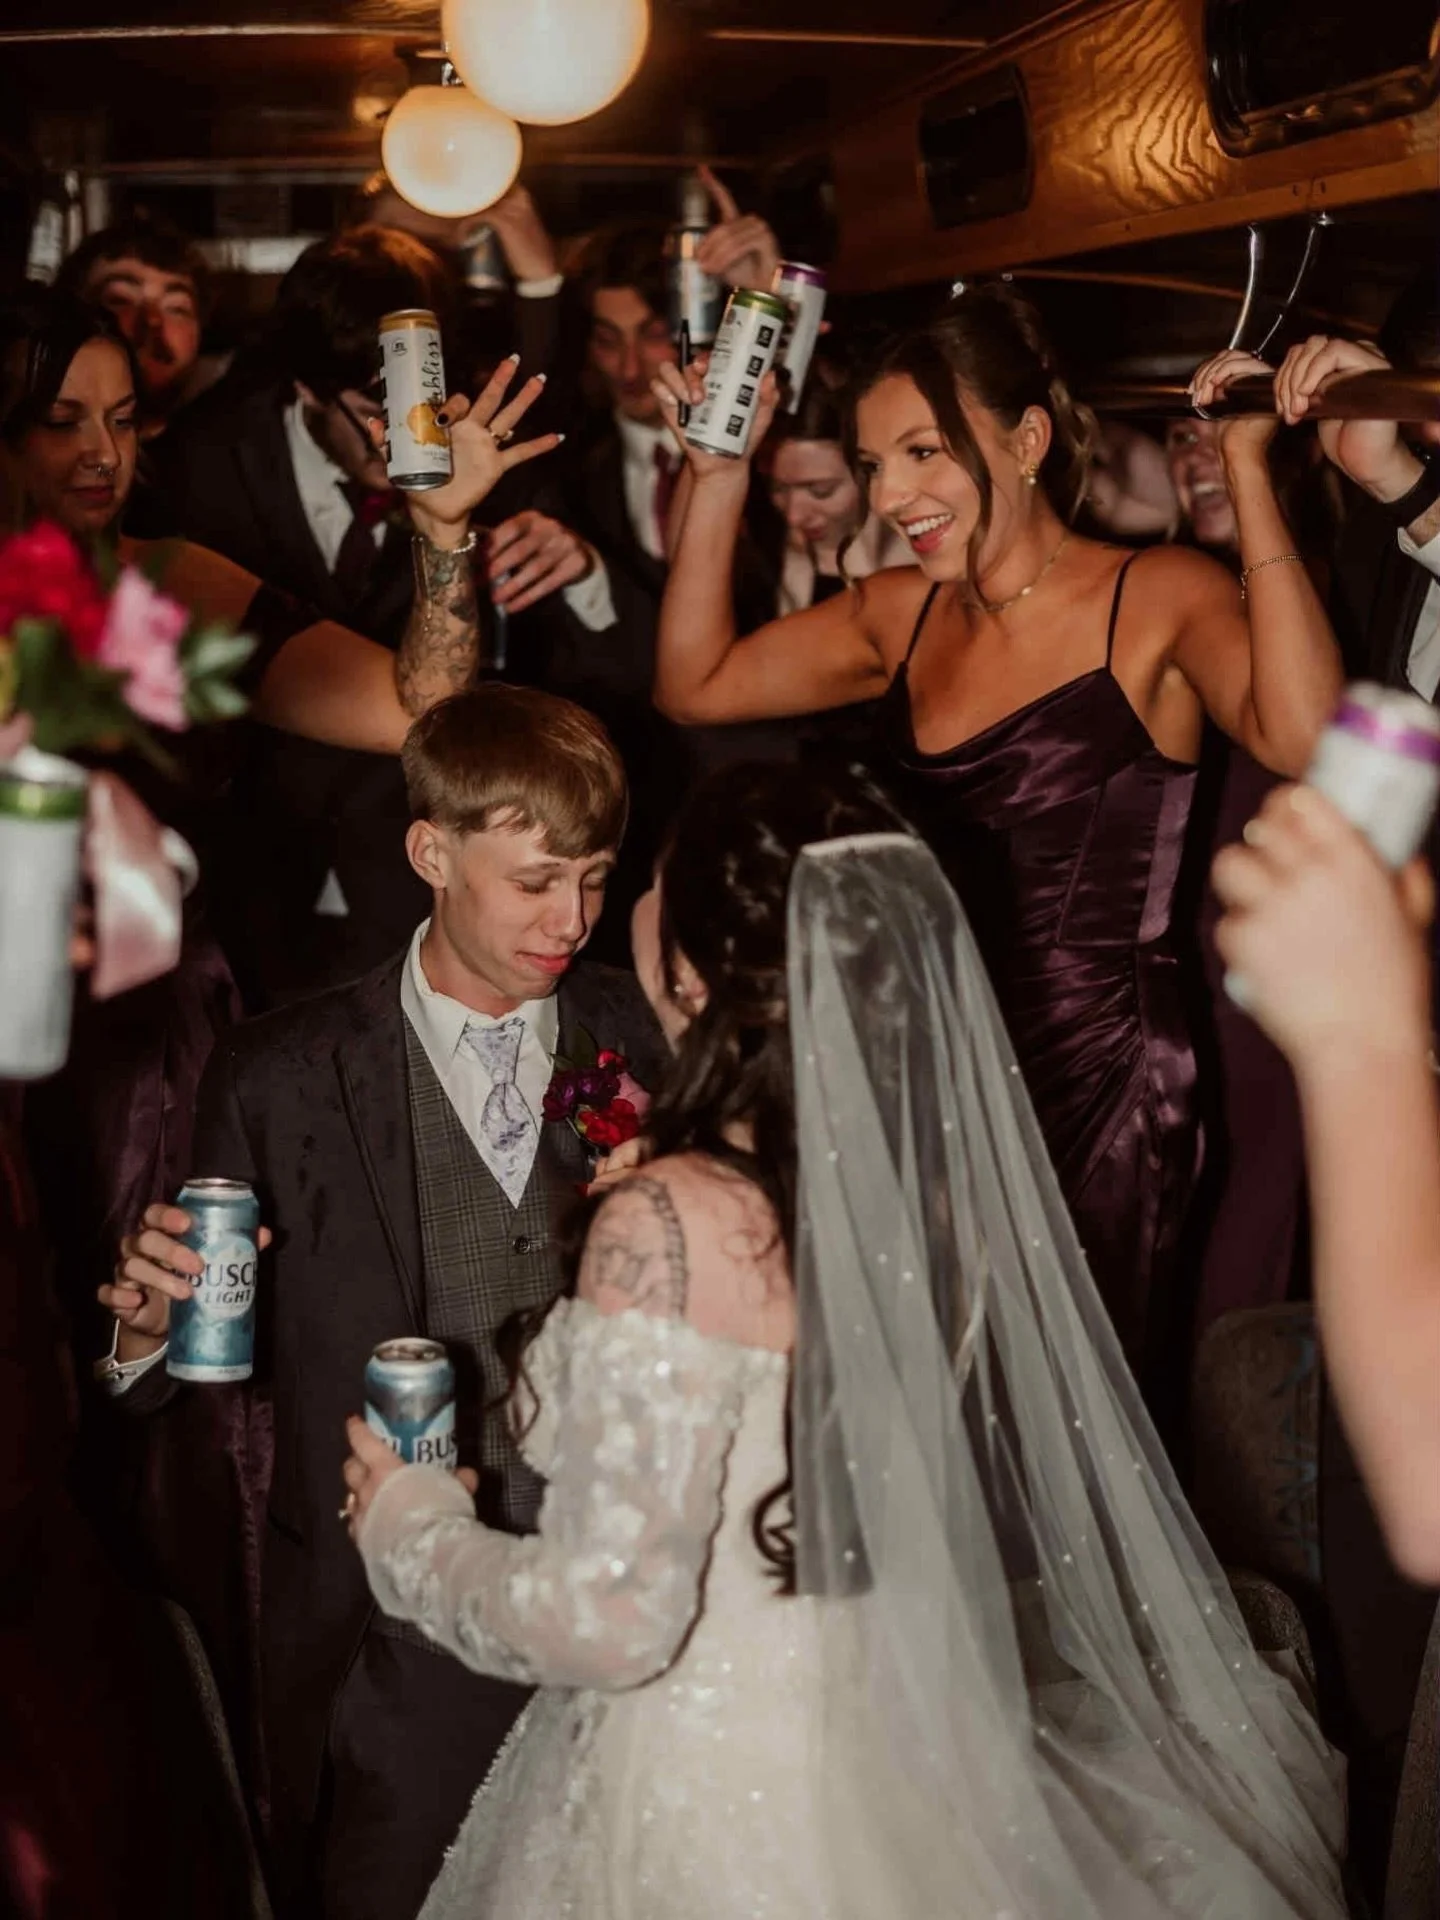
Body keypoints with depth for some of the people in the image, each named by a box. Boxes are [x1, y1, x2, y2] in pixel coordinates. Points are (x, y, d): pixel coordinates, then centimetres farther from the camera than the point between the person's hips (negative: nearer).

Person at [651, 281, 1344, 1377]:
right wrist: (721, 478, 3)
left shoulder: (1159, 599, -9)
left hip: (1104, 1077, -5)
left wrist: (1247, 473, -24)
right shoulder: (904, 616, 8)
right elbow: (695, 686, 9)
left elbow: (1303, 737, -28)